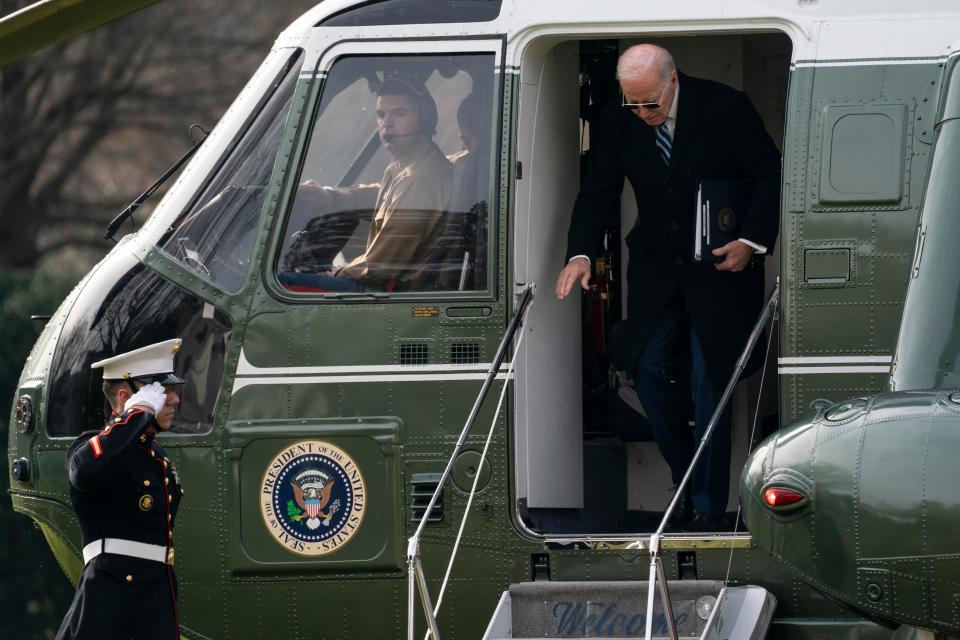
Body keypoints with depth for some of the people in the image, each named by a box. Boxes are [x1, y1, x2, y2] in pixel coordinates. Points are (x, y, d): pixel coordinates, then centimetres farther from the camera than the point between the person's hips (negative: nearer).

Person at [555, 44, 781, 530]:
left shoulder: (725, 107, -14)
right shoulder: (618, 118, -4)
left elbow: (770, 176, -8)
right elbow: (598, 191, 1)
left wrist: (751, 242, -18)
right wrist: (580, 253, -14)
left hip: (721, 265, -4)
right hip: (656, 266, 4)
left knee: (708, 379, -5)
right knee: (649, 368, -2)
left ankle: (708, 506, 2)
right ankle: (687, 483, 16)